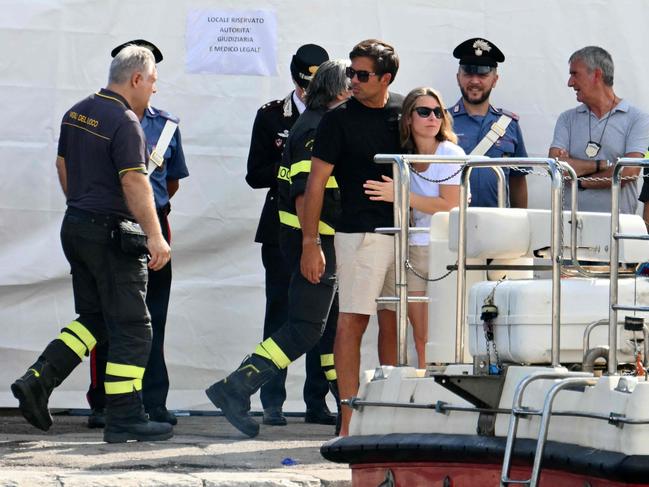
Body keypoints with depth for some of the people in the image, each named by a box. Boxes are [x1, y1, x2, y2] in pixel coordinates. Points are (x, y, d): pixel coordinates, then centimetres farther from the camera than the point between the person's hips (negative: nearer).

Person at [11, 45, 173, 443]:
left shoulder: (78, 113, 10)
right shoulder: (124, 123, -17)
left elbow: (63, 165, 21)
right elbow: (134, 183, -23)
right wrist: (155, 237, -23)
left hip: (76, 227, 9)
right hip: (112, 233, -9)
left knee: (94, 318, 17)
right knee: (131, 328, -2)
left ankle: (38, 380, 4)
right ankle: (124, 418, -1)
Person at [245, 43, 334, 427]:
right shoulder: (272, 116, 6)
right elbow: (255, 175, 2)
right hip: (283, 229, -1)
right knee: (280, 312, -1)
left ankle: (317, 401, 7)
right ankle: (273, 402, 1)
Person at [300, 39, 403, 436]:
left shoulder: (405, 112, 9)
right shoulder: (340, 119, -3)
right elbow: (316, 183, -3)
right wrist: (310, 243, -9)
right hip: (361, 233, -5)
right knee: (353, 321, -9)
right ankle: (350, 421, -9)